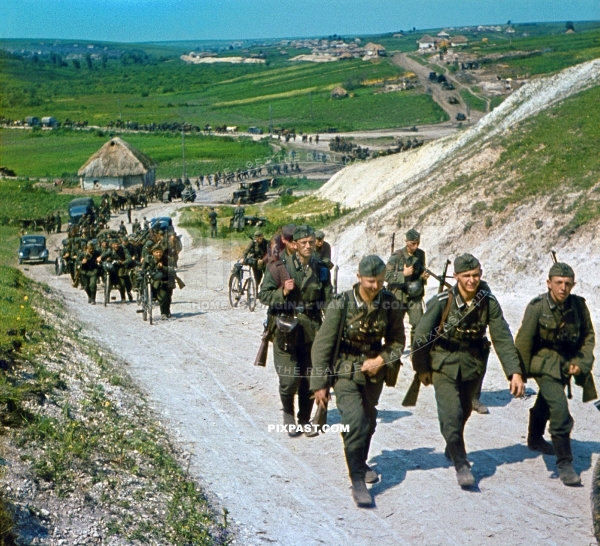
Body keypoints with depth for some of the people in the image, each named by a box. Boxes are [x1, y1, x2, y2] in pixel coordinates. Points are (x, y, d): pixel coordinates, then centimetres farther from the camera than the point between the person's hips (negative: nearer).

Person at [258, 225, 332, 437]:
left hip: (312, 330, 3)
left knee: (309, 379, 7)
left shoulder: (321, 270, 5)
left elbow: (328, 302, 6)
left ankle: (304, 420, 24)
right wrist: (283, 292, -18)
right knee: (290, 379, -6)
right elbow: (263, 294, -2)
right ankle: (288, 413, 21)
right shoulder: (280, 268, -5)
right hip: (286, 329, -3)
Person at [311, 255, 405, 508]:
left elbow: (397, 340, 5)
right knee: (355, 424, -15)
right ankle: (357, 482, -8)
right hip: (346, 372, -4)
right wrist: (320, 383, -11)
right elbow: (322, 345, -13)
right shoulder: (341, 305, -19)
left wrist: (382, 359, -13)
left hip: (374, 372, 4)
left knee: (368, 422, 18)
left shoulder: (390, 304, -9)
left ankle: (361, 464, 42)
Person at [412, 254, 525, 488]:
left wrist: (515, 372, -21)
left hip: (473, 364, 3)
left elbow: (502, 338, -13)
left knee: (464, 411, 19)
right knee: (452, 413, -13)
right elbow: (421, 336, -11)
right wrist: (422, 368, -4)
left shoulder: (488, 302, -12)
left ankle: (452, 448, 44)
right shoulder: (442, 302, -19)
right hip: (445, 364, -3)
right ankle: (461, 464, -3)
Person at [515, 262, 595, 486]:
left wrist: (581, 363, -9)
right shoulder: (537, 307, -21)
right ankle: (564, 464, -11)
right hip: (545, 364, -5)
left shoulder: (578, 305, -11)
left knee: (545, 402, 28)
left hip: (567, 364, 5)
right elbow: (524, 341, -13)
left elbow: (588, 336, 2)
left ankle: (535, 439, 53)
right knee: (560, 410, -19)